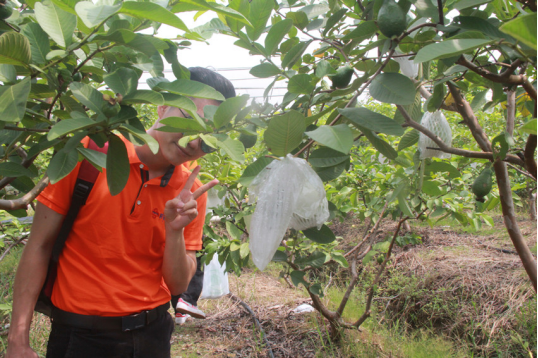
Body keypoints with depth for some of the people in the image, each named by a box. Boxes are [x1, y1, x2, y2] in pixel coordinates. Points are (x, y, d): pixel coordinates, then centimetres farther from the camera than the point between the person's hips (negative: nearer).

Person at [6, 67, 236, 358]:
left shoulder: (191, 193, -5)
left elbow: (179, 285, -4)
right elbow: (39, 246, -8)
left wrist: (175, 231, -20)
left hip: (151, 333, 3)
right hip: (78, 334, -2)